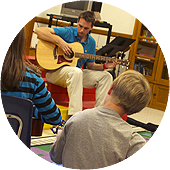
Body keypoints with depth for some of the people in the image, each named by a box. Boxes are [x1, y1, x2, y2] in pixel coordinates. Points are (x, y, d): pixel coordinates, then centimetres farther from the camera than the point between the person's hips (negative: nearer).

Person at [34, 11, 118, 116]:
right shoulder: (67, 32, -9)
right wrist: (60, 42, -25)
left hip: (76, 73, 6)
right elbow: (38, 30, -18)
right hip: (55, 71, -6)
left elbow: (90, 65, 14)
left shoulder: (91, 42, 9)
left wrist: (104, 66, -6)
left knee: (106, 76, -6)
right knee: (76, 72, -39)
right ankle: (74, 114, -42)